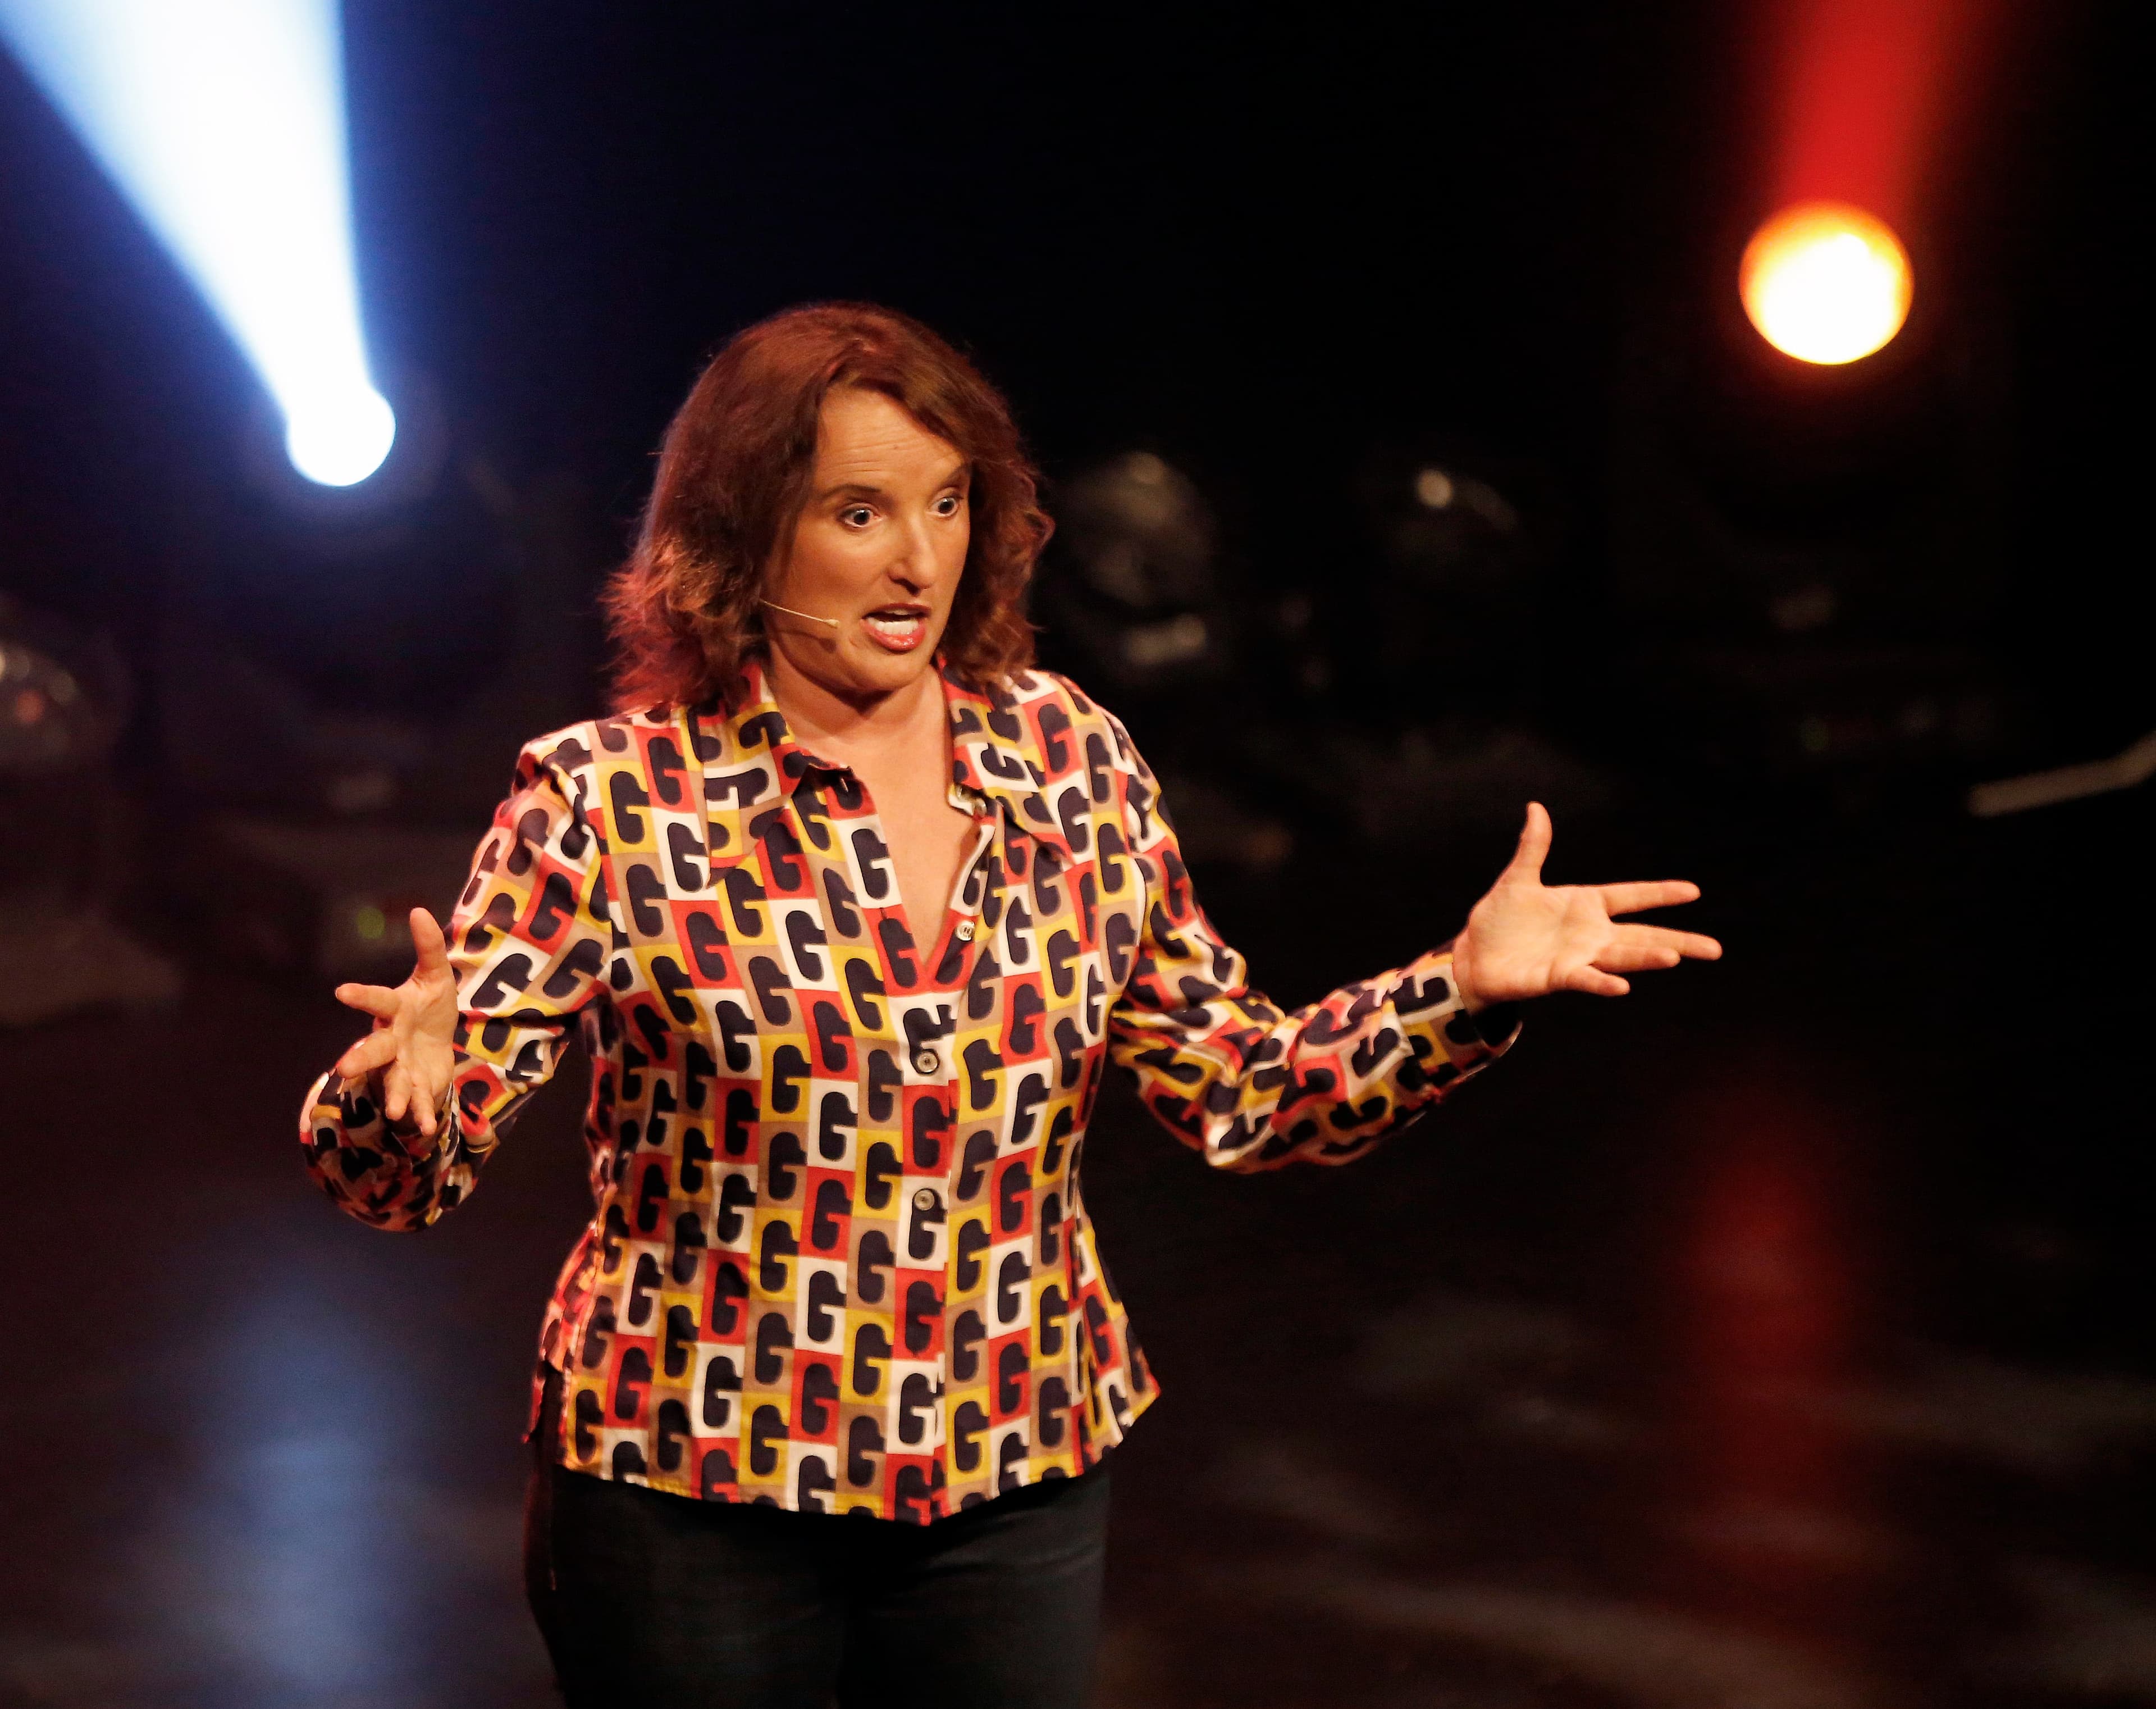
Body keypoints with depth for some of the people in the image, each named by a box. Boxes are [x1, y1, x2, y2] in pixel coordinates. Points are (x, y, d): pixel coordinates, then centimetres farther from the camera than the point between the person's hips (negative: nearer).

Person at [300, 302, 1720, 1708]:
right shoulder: (609, 803, -12)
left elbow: (1236, 1093, 6)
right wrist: (401, 1082, -36)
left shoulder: (1071, 758, 0)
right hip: (696, 1494, -3)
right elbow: (403, 1173, -13)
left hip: (1019, 1480, 3)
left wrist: (1463, 987, -8)